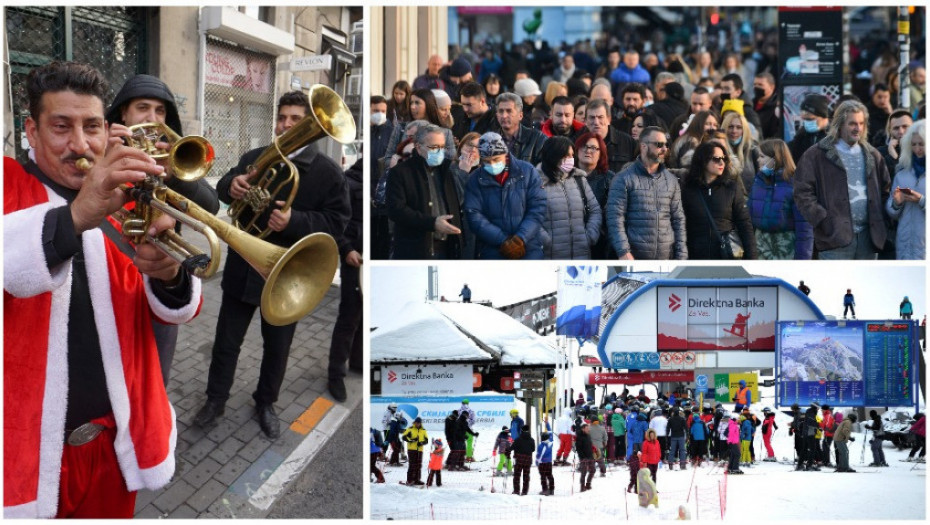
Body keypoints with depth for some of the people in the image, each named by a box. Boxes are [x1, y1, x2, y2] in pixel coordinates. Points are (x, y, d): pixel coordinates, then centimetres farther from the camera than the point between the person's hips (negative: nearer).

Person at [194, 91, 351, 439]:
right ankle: (215, 400, 29)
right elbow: (223, 190, -5)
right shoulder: (254, 158, 1)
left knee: (277, 347, 15)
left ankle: (266, 403, 35)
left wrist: (294, 221, -29)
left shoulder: (328, 172, -8)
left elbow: (336, 223, -13)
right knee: (226, 341, 12)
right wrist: (231, 186, -31)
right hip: (242, 269, 2)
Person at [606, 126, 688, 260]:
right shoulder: (624, 179, 0)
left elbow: (678, 219, 14)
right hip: (634, 259, -4)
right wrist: (623, 252, -17)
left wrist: (681, 256, 6)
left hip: (666, 259, 4)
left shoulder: (671, 181, 14)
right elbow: (615, 218, -6)